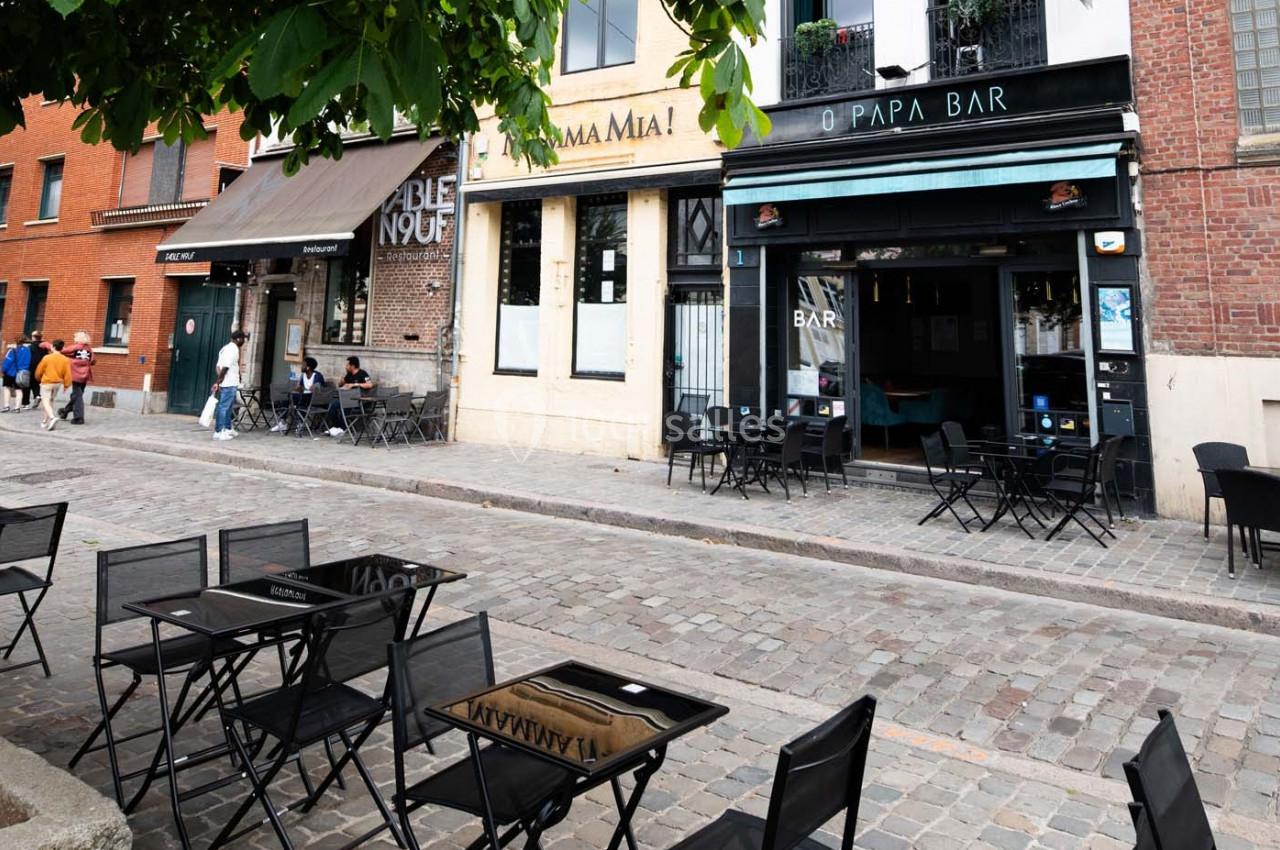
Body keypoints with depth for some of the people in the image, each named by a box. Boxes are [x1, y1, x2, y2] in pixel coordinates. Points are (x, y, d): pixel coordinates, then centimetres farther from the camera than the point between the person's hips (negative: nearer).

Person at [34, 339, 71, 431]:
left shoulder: (47, 357, -11)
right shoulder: (65, 360, -4)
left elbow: (39, 371, -1)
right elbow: (67, 374, -4)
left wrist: (38, 379, 19)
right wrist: (66, 385, 6)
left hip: (46, 382, -4)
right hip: (58, 383, 4)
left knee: (45, 402, -3)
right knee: (51, 402, 16)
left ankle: (52, 418, -27)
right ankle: (45, 421, 22)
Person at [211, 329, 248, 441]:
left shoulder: (226, 348, 16)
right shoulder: (233, 349, -14)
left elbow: (218, 366, 12)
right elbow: (225, 367, -23)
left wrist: (219, 381, 6)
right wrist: (219, 381, -18)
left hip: (226, 383, 10)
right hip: (230, 384, -10)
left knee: (227, 407, 19)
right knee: (224, 407, -6)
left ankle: (228, 429, 29)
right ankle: (218, 432, -3)